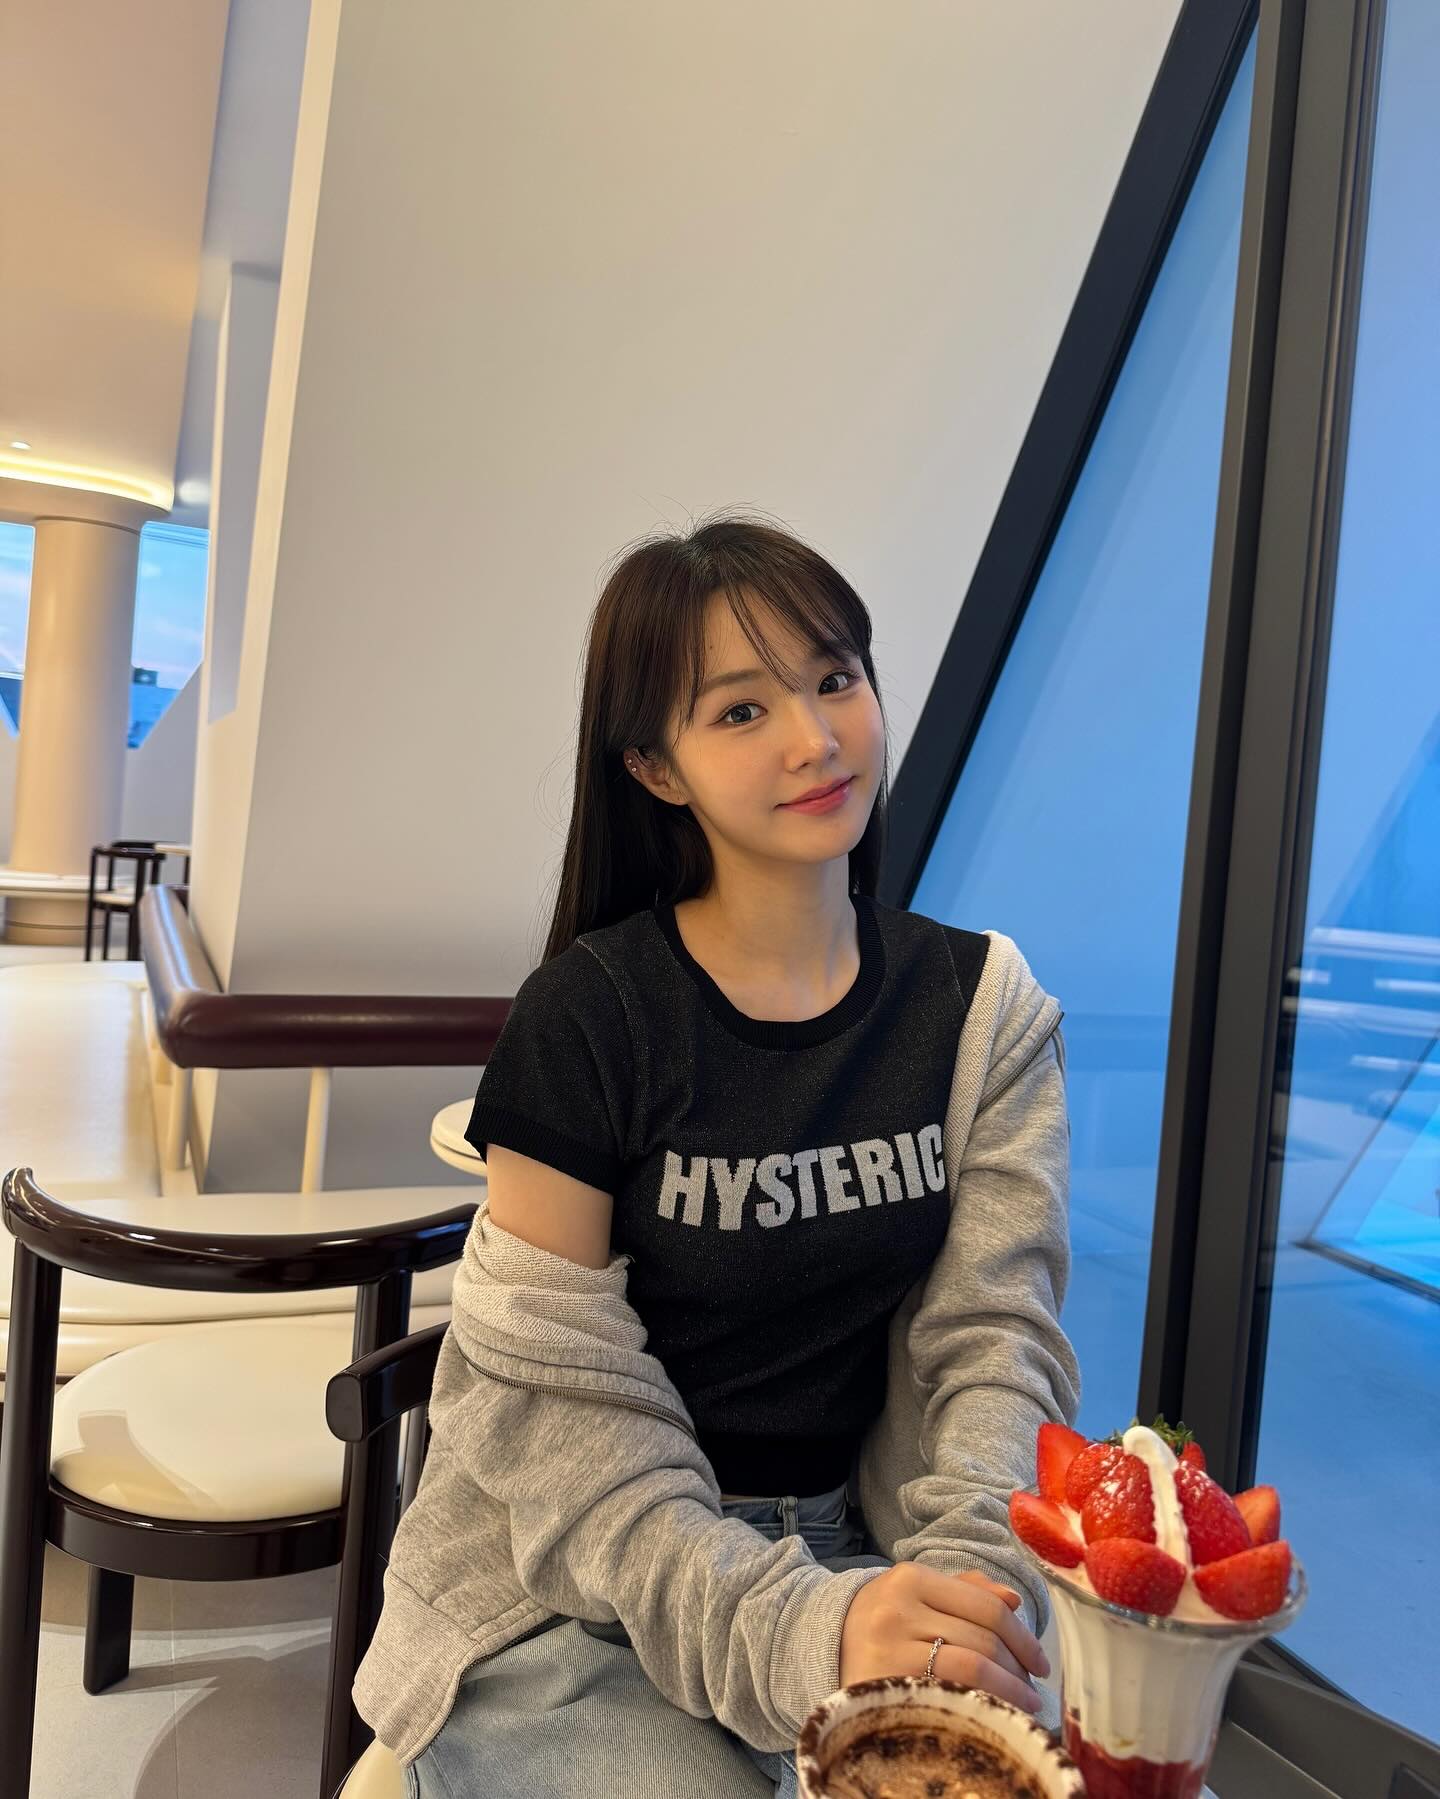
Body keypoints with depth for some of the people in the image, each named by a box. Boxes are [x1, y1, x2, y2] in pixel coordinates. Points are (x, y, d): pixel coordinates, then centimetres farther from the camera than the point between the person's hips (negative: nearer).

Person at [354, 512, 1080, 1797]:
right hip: (570, 1599, -3)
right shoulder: (591, 1016, -13)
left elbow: (993, 1334, -5)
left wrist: (969, 1575, -23)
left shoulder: (985, 1008, -1)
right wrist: (793, 1628, -25)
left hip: (848, 1541, 3)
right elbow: (558, 1405, -13)